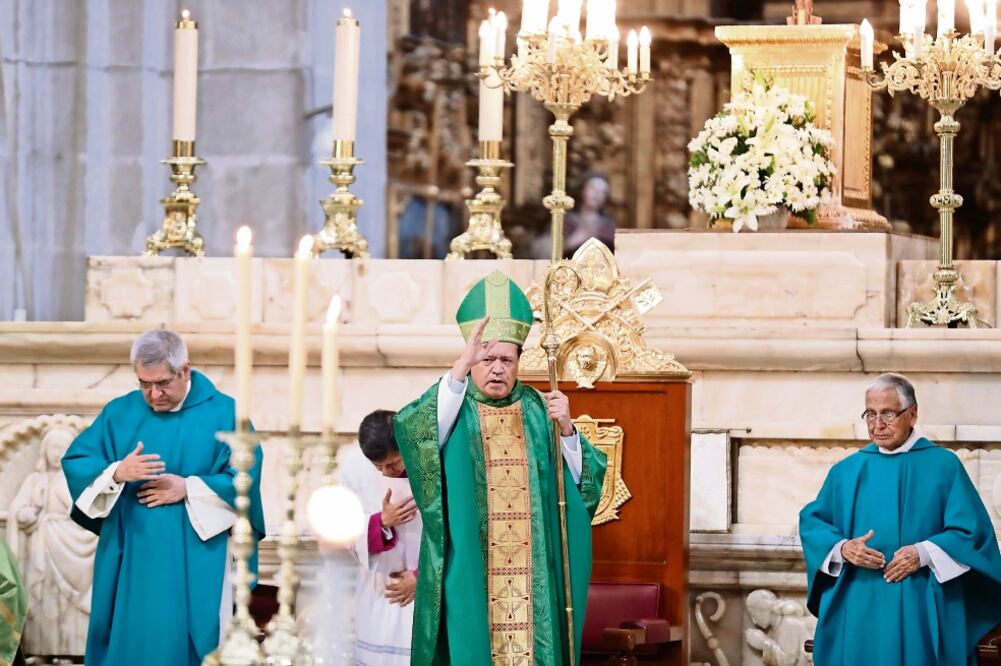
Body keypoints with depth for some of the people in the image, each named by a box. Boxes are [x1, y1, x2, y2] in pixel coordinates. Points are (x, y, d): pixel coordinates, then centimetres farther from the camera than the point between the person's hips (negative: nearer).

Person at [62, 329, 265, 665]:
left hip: (195, 564, -3)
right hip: (129, 560, 3)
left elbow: (245, 478, -8)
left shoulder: (223, 414, 0)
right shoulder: (120, 413, 8)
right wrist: (117, 473, -17)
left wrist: (188, 488, -16)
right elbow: (75, 461, 1)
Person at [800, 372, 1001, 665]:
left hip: (921, 613, -3)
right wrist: (842, 548, -11)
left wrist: (924, 553, -18)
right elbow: (811, 521, 9)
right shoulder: (847, 471, 11)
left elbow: (971, 531, -4)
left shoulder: (943, 466, 1)